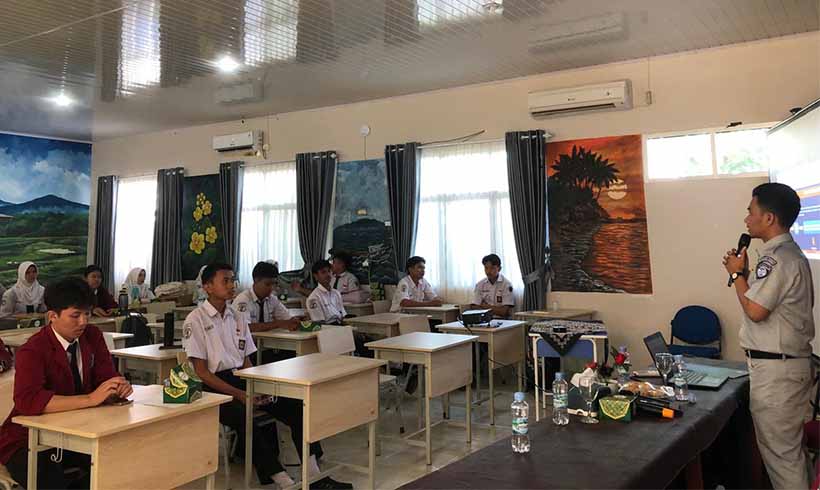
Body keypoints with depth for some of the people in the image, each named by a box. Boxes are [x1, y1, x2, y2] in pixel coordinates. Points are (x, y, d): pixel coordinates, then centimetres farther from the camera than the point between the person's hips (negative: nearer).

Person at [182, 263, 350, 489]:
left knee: (295, 406, -14)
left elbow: (246, 362, 14)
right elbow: (202, 372, -9)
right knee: (244, 418, -35)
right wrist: (239, 394, -19)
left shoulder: (238, 317, 13)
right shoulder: (195, 320, -5)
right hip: (214, 387, -6)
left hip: (242, 379, 6)